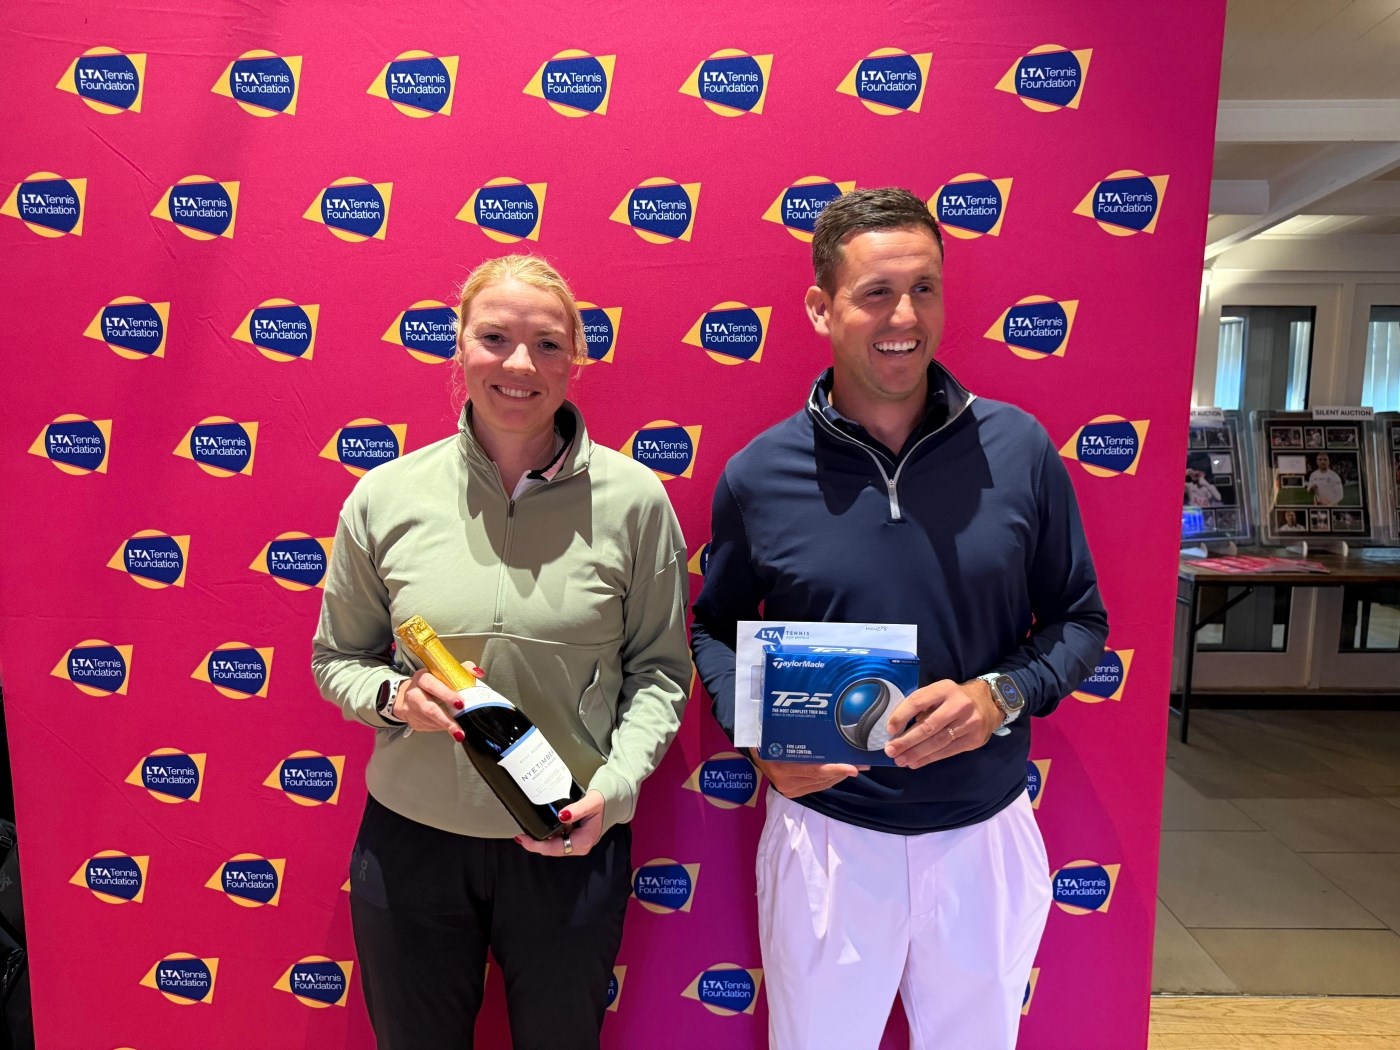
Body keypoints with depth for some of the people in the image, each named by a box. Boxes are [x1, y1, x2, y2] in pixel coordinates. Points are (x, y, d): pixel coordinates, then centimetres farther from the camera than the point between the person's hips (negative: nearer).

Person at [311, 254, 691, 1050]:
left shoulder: (633, 498, -10)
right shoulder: (386, 495, -7)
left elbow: (659, 669, -2)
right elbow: (337, 660, 4)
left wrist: (617, 783, -15)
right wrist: (394, 696, -16)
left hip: (570, 843, 0)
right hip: (411, 840, 1)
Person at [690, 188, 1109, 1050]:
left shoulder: (1019, 449, -9)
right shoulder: (759, 475, -10)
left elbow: (1079, 620, 1)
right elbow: (716, 631, 3)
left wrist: (1003, 695, -17)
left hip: (986, 835, 2)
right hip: (824, 834, -1)